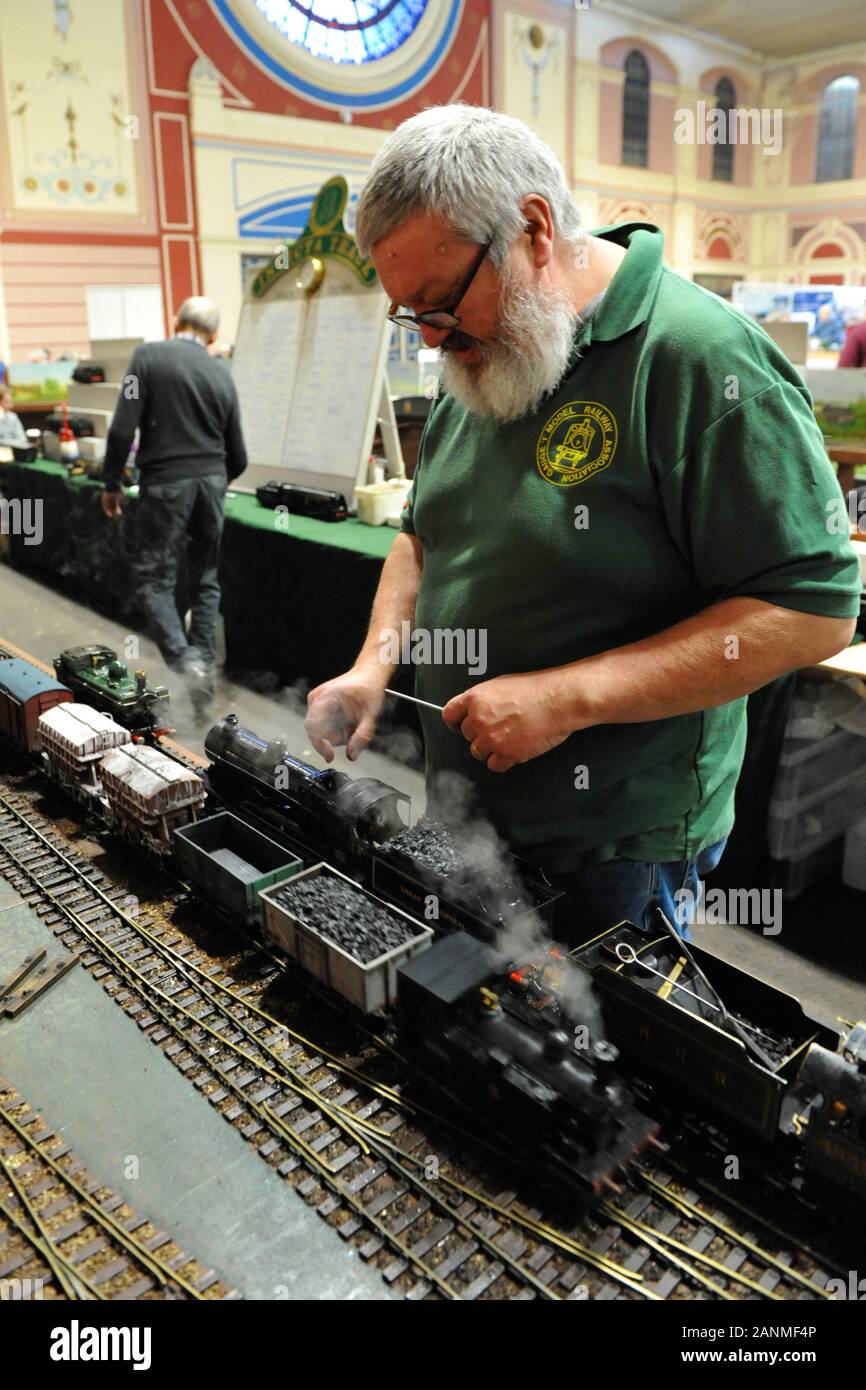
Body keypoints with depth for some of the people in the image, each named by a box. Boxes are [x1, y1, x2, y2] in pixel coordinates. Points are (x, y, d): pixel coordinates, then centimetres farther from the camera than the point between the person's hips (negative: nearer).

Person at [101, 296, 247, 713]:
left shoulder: (148, 356, -3)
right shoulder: (221, 374, 9)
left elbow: (123, 429, -10)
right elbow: (238, 456, 11)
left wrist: (111, 484, 2)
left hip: (166, 483, -4)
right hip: (212, 481, 4)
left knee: (154, 580, 3)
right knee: (206, 581, 14)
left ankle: (184, 662, -14)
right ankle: (204, 668, 13)